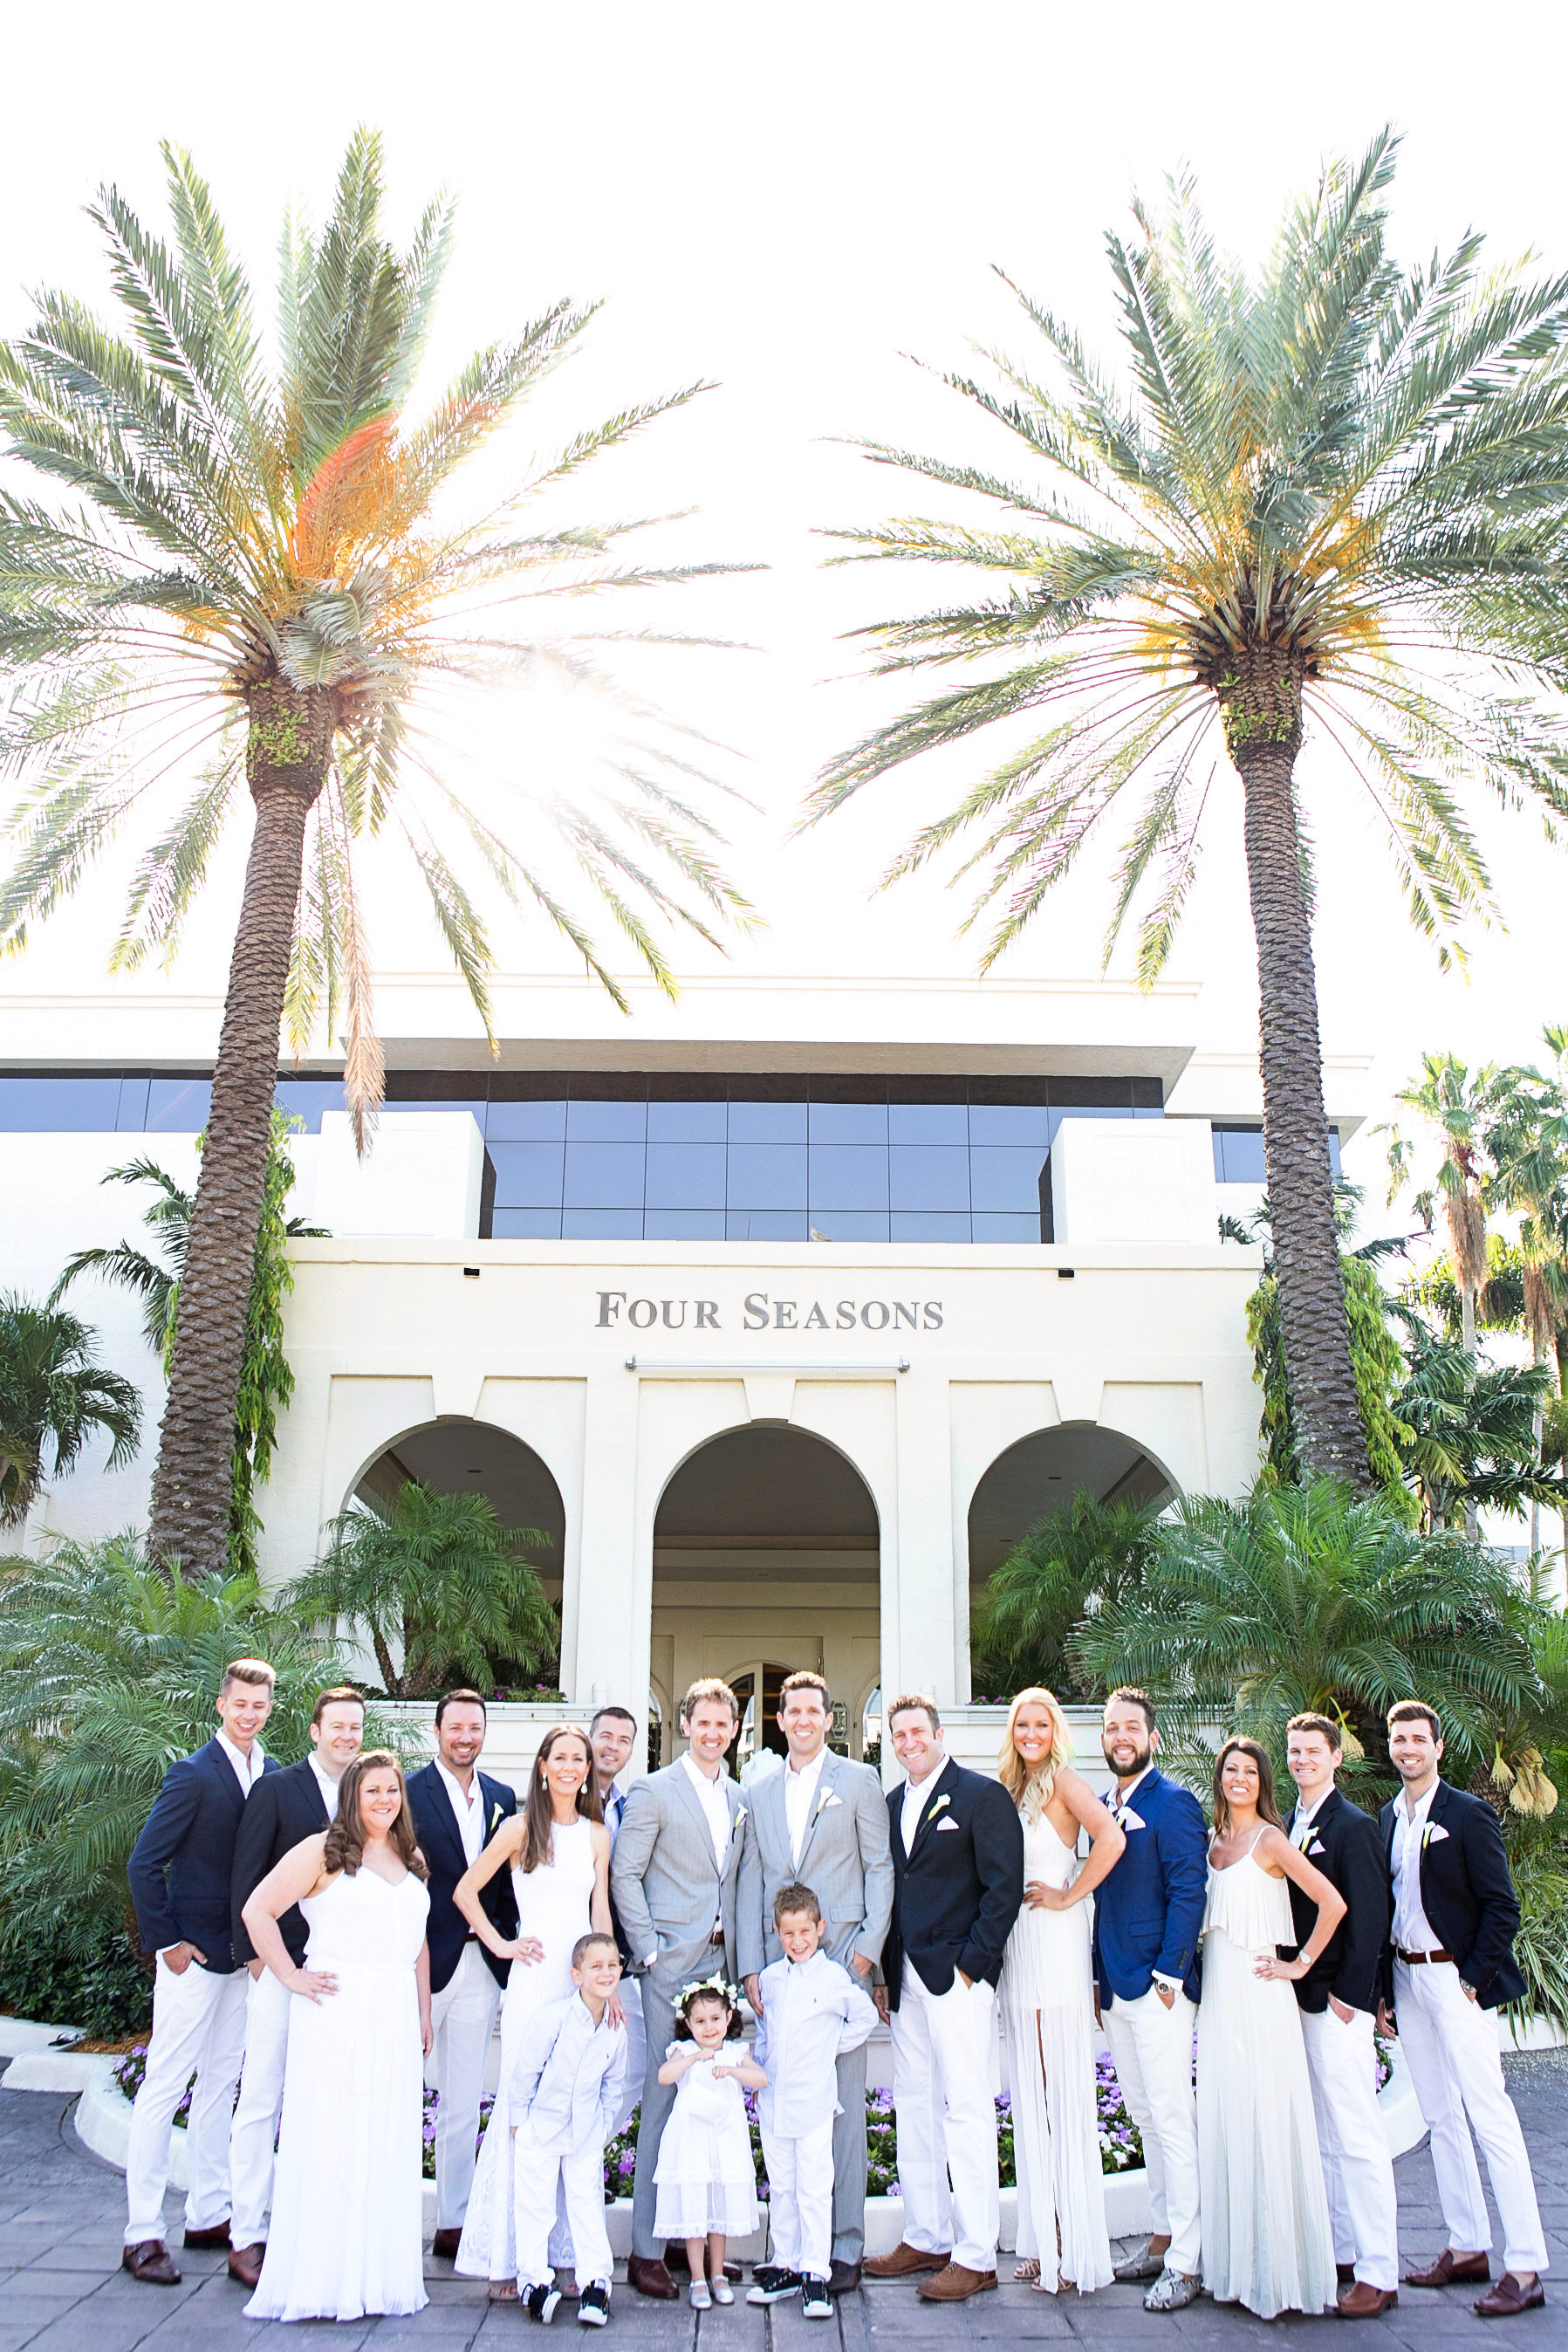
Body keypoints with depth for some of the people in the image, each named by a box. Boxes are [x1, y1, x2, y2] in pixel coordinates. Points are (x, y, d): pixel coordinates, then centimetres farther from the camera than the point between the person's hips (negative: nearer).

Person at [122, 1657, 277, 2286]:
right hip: (195, 1952, -7)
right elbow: (144, 1864, -14)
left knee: (221, 2085, 14)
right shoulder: (194, 1774, -15)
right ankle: (142, 2234, 7)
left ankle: (208, 2215, 25)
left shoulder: (271, 1774, 4)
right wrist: (167, 1942, -13)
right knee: (164, 2088, 0)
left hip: (244, 1953, 7)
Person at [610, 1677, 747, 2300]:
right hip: (673, 1962, -6)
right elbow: (624, 1875, -6)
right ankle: (647, 2250, 4)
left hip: (722, 1962, 6)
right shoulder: (655, 1791, -4)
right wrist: (648, 1949, -10)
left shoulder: (739, 1799, 15)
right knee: (664, 2096, -4)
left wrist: (741, 1958, 10)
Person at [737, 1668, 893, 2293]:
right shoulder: (761, 1794, 15)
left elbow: (880, 1867, 2)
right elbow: (750, 1883, 12)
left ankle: (845, 2246, 6)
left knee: (842, 2101, -2)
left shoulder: (858, 1781, 5)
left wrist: (867, 1948, -8)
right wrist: (750, 1967, 4)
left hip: (840, 1958, -3)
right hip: (778, 1963, 3)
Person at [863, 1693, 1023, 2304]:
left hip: (958, 1976, -7)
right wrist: (885, 1972, 9)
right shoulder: (892, 1805, 14)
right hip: (905, 1979, 7)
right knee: (913, 2108, 11)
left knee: (966, 2110, -5)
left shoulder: (983, 1796, -6)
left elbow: (1004, 1888, -9)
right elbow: (888, 1889, 16)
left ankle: (975, 2257, 2)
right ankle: (925, 2239, 22)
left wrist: (970, 1965, -13)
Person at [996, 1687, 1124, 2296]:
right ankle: (1045, 2241, 18)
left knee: (1063, 2090, -3)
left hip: (1056, 1942, -8)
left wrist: (1069, 1896, -16)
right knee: (1031, 2092, 11)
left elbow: (1111, 1838, -25)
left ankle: (1077, 2250, 5)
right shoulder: (1012, 1789, 14)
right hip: (1017, 1943, 8)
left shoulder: (1064, 1781, -9)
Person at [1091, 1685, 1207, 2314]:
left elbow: (1187, 1892, -14)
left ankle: (1186, 2264, 2)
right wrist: (1098, 1980, 14)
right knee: (1145, 2116, 15)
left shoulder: (1173, 1803, -9)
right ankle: (1163, 2239, 25)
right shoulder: (1102, 1809, 13)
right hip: (1115, 1989, 8)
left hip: (1158, 1985, -8)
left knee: (1173, 2119, -4)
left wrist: (1168, 1976, -16)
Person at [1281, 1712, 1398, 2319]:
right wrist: (1293, 1985, 9)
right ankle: (1342, 2253, 23)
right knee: (1323, 2136, 14)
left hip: (1337, 2002, -8)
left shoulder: (1353, 1826, -11)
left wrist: (1347, 1996, -16)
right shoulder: (1290, 1826, 11)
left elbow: (1369, 1919, -13)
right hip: (1300, 1998, 8)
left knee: (1356, 2137, -5)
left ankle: (1378, 2276, 1)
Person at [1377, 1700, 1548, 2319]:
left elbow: (1501, 1907, -9)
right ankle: (1467, 2249, 21)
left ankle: (1525, 2267, -3)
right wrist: (1384, 1988, 11)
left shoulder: (1468, 1814, -9)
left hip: (1454, 1978, -7)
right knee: (1440, 2119, 12)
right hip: (1405, 1978, 7)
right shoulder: (1388, 1817, 10)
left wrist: (1475, 1979, -13)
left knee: (1490, 2118, -7)